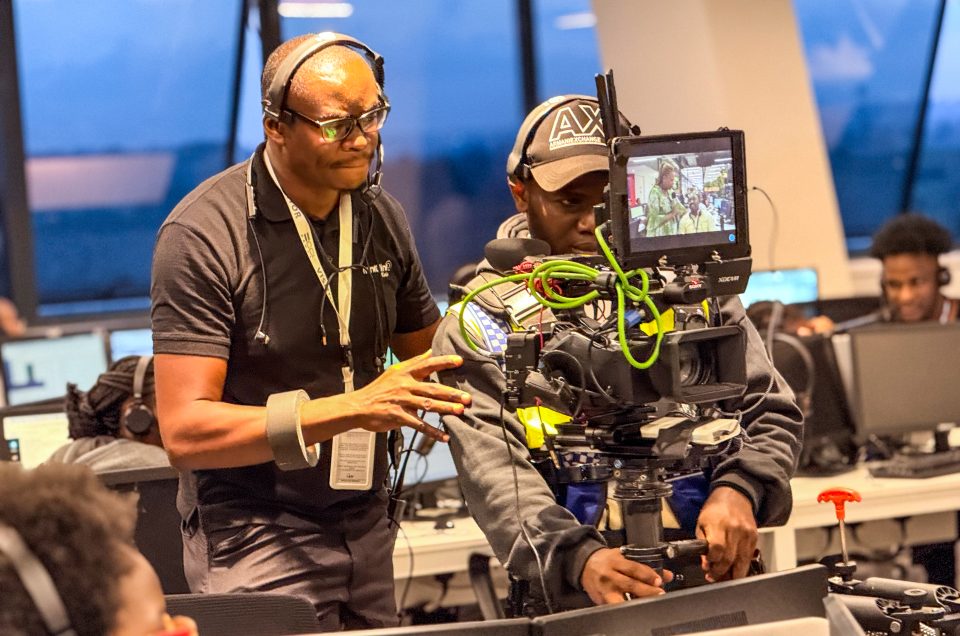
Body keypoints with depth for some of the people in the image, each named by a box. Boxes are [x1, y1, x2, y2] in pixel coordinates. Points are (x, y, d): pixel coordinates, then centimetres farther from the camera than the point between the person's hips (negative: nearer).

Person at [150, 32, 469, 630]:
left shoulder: (381, 215, 7)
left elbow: (428, 358, 22)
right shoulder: (204, 235, -14)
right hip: (255, 537, -6)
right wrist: (352, 409, -27)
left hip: (366, 534, 6)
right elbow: (185, 430, -21)